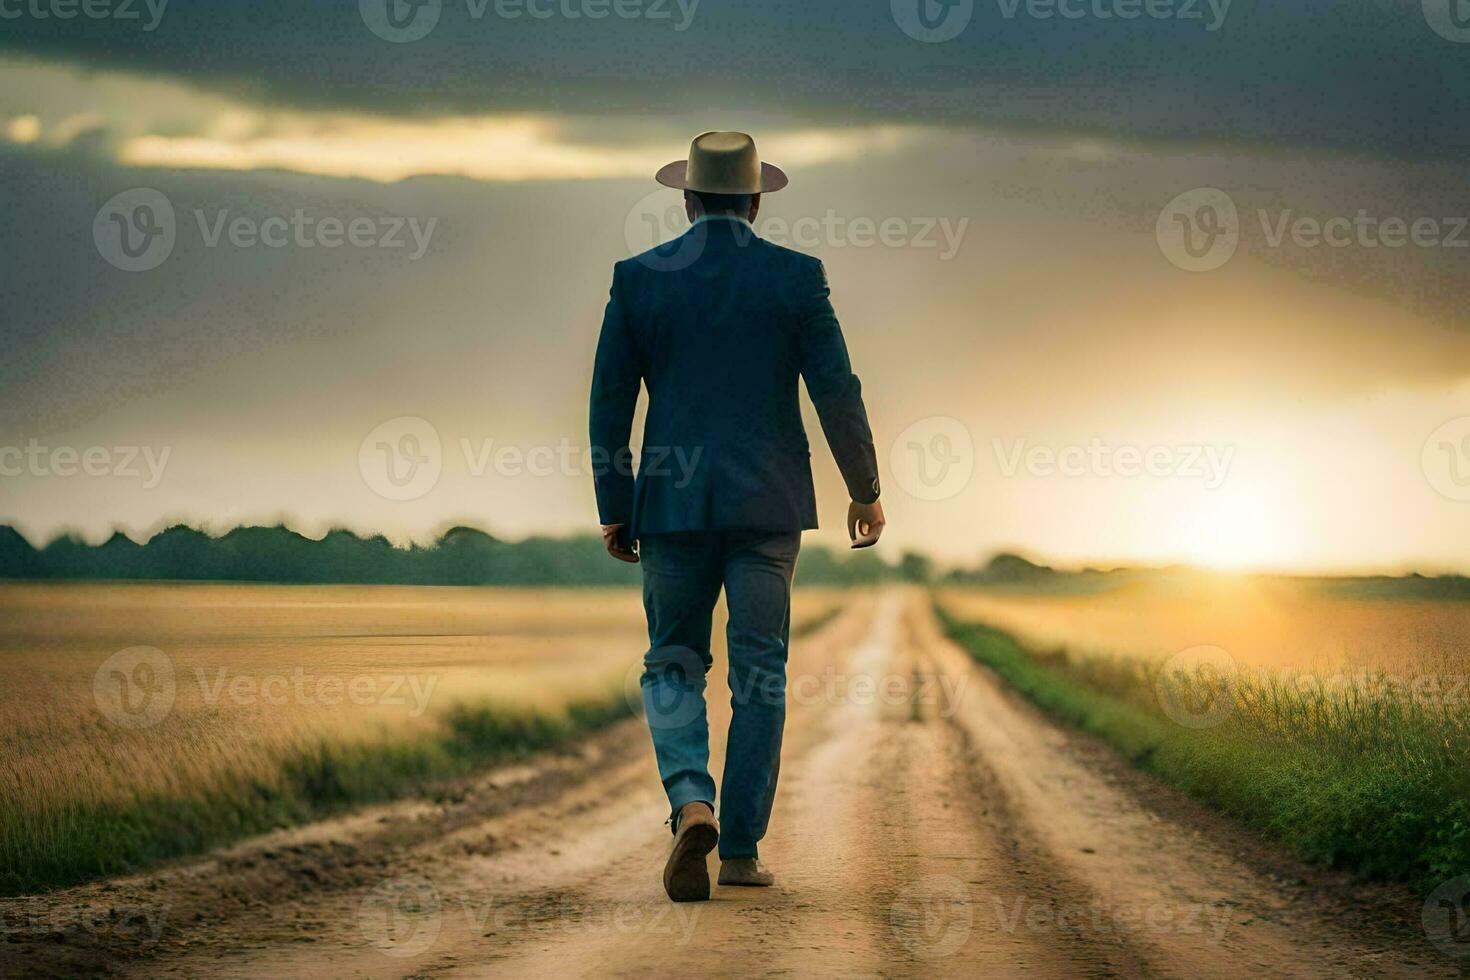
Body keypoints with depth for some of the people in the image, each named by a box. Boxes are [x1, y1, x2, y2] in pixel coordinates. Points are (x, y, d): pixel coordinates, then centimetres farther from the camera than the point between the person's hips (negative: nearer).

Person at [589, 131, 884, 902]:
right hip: (768, 502, -1)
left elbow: (610, 399, 2)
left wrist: (614, 509, 11)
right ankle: (741, 848, 8)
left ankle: (692, 804, -13)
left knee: (673, 665, 12)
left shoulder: (639, 278, 1)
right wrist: (865, 489, 10)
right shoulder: (795, 276, -2)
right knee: (759, 674, 7)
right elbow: (836, 390, -3)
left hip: (674, 500, 1)